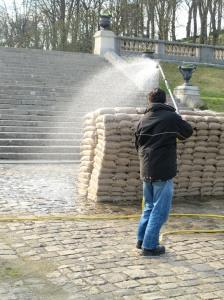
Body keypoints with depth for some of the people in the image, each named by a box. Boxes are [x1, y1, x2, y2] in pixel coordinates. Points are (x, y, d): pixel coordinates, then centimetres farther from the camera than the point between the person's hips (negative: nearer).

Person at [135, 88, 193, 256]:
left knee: (149, 206, 20)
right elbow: (188, 132, 8)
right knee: (160, 210, 2)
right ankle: (149, 246, 4)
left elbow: (137, 144, 15)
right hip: (163, 172, -6)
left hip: (146, 171, 6)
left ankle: (142, 240, 25)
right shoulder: (171, 117, -9)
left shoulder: (144, 120, 7)